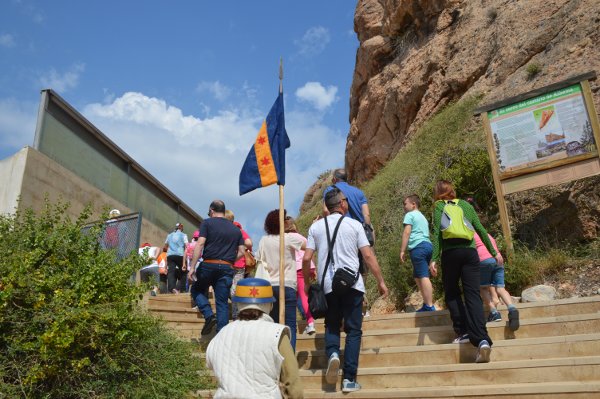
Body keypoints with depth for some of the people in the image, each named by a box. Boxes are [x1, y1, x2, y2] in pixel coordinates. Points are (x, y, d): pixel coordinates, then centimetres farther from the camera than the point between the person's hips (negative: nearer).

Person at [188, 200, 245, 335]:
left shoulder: (207, 223, 3)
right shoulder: (236, 229, 15)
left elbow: (200, 244, -8)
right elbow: (241, 252, 11)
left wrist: (192, 267, -10)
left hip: (208, 265, -3)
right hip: (227, 268, 3)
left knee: (196, 290, 21)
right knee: (222, 303, 7)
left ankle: (209, 315, -1)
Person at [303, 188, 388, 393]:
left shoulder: (316, 226, 6)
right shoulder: (354, 224, 2)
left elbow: (306, 259, 2)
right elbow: (368, 256, -2)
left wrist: (307, 283, 15)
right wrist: (381, 281, 5)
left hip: (327, 285, 2)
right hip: (352, 284, -2)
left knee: (331, 325, 20)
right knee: (353, 330, 7)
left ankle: (332, 353, -9)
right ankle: (349, 379, 4)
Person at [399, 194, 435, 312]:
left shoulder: (410, 215, 3)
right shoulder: (422, 217, 29)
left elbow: (407, 233, -7)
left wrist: (402, 251, -8)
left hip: (418, 247, -9)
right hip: (427, 245, 9)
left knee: (423, 277, -12)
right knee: (417, 276, 14)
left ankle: (429, 307, -15)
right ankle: (426, 305, 12)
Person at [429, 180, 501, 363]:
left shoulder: (439, 206, 8)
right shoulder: (466, 205, 17)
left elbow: (437, 233, -4)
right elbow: (480, 230, 14)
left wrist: (434, 259, -7)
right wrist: (494, 252, 21)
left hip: (450, 253, -2)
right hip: (470, 252, 2)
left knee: (451, 293, 16)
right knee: (473, 295, -4)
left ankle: (463, 331, 7)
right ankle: (482, 340, -19)